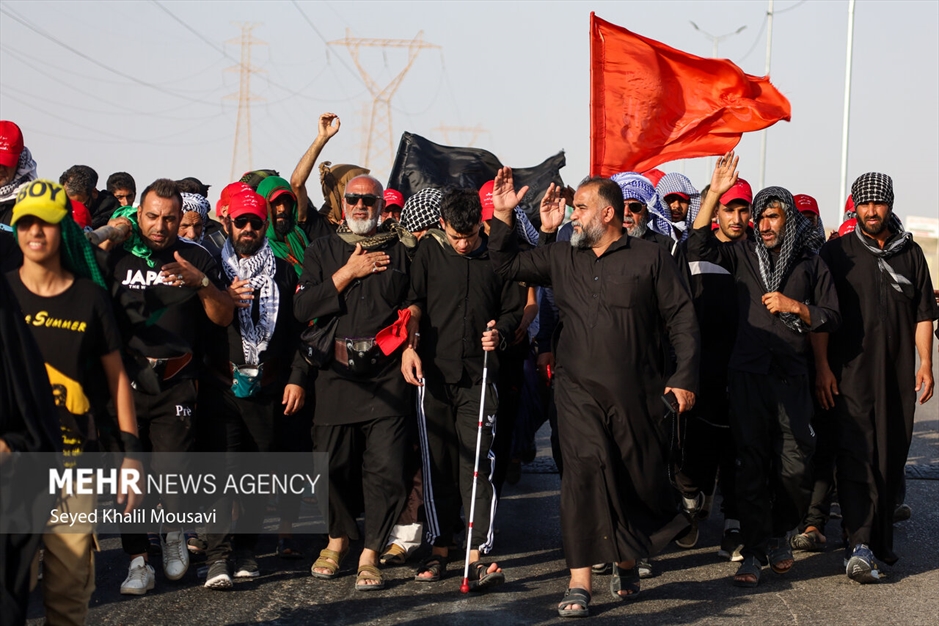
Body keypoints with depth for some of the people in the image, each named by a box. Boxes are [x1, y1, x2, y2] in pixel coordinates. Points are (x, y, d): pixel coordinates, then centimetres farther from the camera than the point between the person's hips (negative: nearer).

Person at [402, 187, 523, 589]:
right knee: (437, 465, 7)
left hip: (479, 377, -1)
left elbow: (514, 308, 12)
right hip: (434, 373, 1)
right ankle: (439, 549, 18)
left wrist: (500, 334, -8)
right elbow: (414, 303, 4)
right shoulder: (429, 251, 6)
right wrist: (409, 346, -10)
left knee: (477, 465, -8)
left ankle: (478, 556, -11)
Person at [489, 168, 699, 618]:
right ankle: (579, 583, -13)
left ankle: (627, 560, 33)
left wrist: (685, 378, -4)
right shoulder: (562, 258, 13)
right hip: (579, 391, 1)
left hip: (636, 394, -1)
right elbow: (507, 265, 20)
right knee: (584, 471, -15)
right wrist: (502, 216, 9)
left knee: (642, 481, 6)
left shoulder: (650, 258, 2)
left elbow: (682, 321, 2)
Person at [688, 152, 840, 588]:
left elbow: (832, 318, 11)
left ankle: (779, 533, 23)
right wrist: (715, 192, -12)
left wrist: (796, 307, -6)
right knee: (752, 464, 0)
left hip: (791, 376, 0)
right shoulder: (743, 255, 8)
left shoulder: (810, 263, 9)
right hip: (748, 373, 0)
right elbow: (698, 246, -7)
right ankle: (754, 551, 4)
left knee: (795, 465, -1)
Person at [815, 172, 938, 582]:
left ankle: (881, 538, 21)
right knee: (856, 457, -12)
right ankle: (860, 547, -19)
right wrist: (822, 366, -7)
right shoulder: (838, 252, 3)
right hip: (850, 374, -4)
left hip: (898, 375, 4)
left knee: (892, 458, 8)